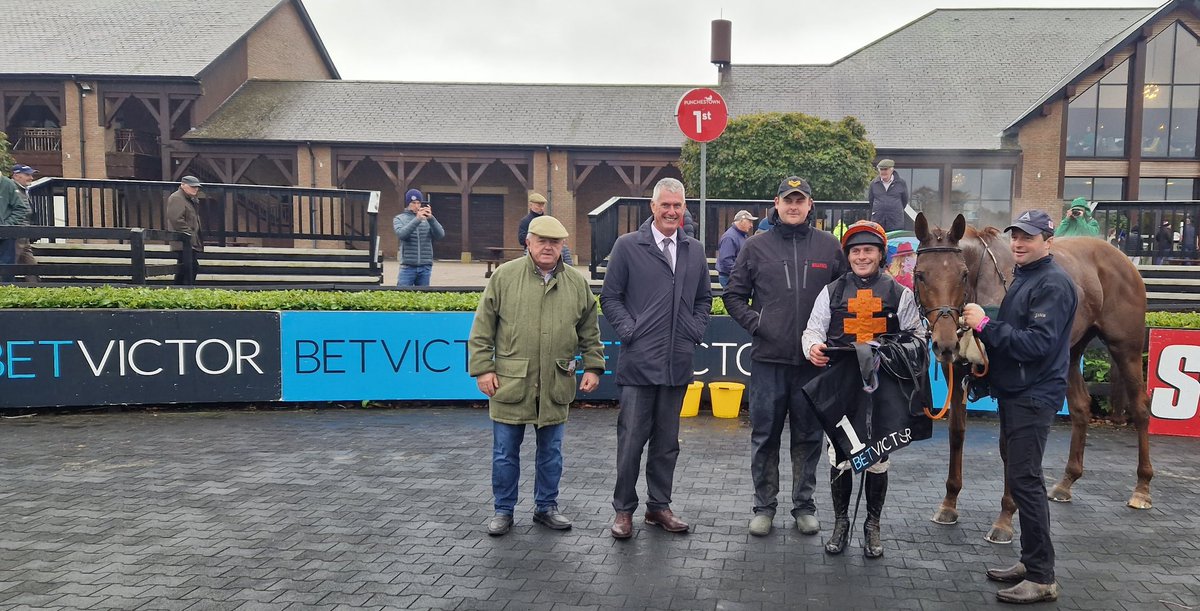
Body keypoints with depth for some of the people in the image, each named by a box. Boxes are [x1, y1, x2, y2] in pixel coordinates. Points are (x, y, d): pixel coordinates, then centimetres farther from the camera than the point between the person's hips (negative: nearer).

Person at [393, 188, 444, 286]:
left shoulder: (427, 219, 10)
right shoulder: (399, 219, 7)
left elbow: (440, 235, -5)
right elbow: (401, 234, -13)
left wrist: (431, 218, -20)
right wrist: (417, 219, -23)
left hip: (425, 267, 2)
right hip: (408, 266, -2)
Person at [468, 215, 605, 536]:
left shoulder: (577, 283, 6)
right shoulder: (504, 276, -2)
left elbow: (590, 332, 13)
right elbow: (482, 329, 0)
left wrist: (593, 367, 6)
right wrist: (482, 368, -5)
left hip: (556, 386, 2)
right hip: (510, 383, -2)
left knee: (551, 452, 13)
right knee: (505, 453, 7)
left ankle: (546, 507, 29)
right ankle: (504, 510, 22)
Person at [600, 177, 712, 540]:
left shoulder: (695, 251, 12)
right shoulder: (627, 246, -1)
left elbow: (703, 298, 21)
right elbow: (610, 297, 1)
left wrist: (696, 332, 7)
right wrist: (629, 331, -8)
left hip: (678, 361, 4)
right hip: (639, 360, -4)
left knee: (667, 441, 12)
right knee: (632, 439, 1)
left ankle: (659, 506, 25)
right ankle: (623, 510, 14)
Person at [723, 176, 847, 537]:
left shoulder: (829, 246, 6)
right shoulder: (756, 247, 4)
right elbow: (734, 295, 8)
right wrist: (755, 323, -5)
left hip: (814, 359, 1)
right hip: (768, 358, 0)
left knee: (808, 436, 10)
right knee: (765, 436, 7)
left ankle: (804, 506, 24)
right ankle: (764, 506, 19)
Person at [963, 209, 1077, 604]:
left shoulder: (1052, 284, -15)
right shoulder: (1023, 278, 15)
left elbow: (1037, 343, -24)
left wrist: (986, 325, -22)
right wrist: (980, 326, 4)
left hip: (1033, 397, -10)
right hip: (1015, 392, 10)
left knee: (1024, 480, -9)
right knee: (1018, 477, 14)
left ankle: (1042, 579, -2)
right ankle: (1030, 561, 24)